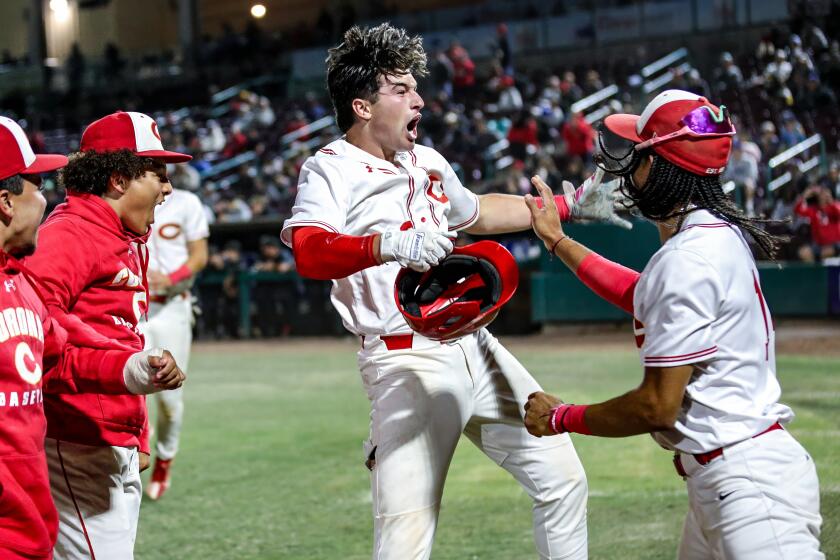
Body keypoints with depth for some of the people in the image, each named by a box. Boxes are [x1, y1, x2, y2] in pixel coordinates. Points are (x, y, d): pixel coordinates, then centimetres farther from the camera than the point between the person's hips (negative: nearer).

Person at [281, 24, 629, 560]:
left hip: (475, 348, 8)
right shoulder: (332, 169, -7)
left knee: (563, 477, 11)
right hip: (406, 362, -8)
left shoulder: (428, 162, 16)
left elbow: (474, 213, 37)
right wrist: (386, 244, -43)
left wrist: (568, 206, 35)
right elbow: (309, 253, -26)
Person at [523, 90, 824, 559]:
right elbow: (641, 295, 34)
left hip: (749, 484, -11)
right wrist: (557, 241, 40)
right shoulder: (718, 235, 12)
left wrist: (561, 418, -4)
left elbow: (658, 406, -18)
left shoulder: (687, 260, -18)